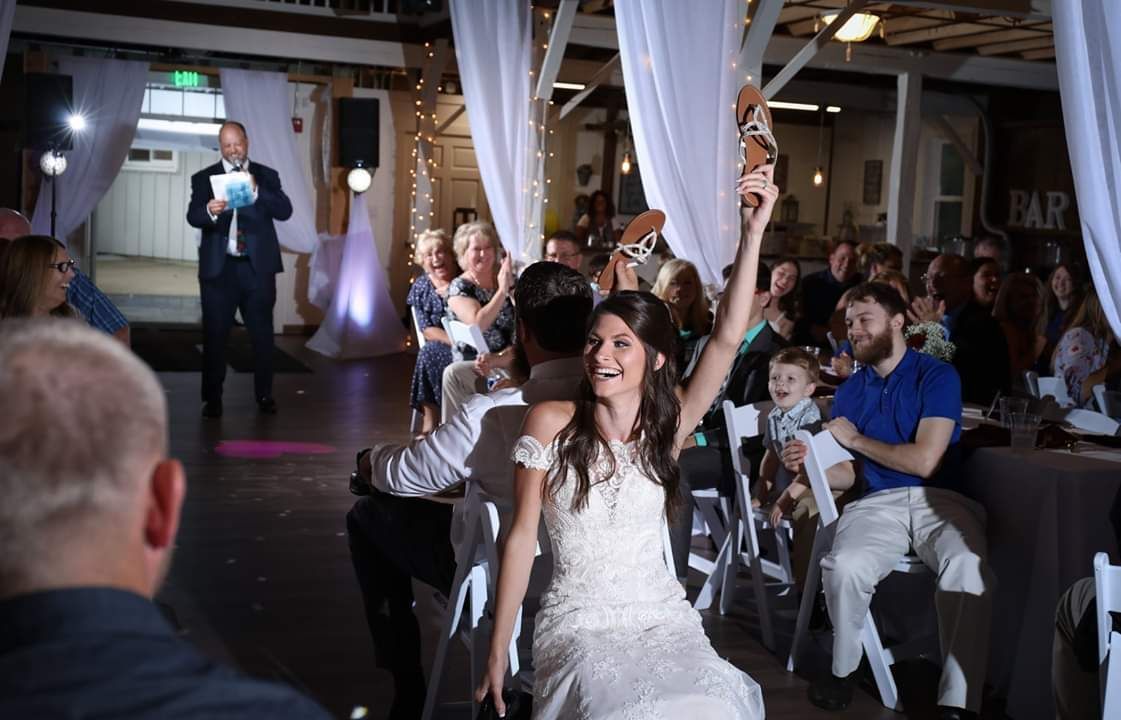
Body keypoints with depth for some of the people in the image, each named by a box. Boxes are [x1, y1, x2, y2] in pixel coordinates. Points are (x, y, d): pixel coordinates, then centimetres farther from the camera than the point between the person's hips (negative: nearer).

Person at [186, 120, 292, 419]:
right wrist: (209, 211, -29)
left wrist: (256, 191, -18)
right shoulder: (204, 178, 6)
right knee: (214, 335, 1)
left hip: (258, 267, 1)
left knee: (262, 334, 6)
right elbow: (192, 217, -7)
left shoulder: (266, 176, 8)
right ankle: (212, 399, 8)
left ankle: (264, 395, 17)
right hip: (218, 268, 0)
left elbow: (285, 211, -5)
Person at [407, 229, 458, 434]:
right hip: (440, 346, 2)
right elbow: (427, 330, 0)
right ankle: (430, 427, -24)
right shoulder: (420, 288, 8)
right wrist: (455, 341, -16)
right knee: (429, 356, -30)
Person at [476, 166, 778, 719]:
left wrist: (753, 233, -20)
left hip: (663, 616, 2)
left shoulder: (667, 427, 2)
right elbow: (522, 538, -2)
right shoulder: (551, 423, -3)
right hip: (580, 621, -2)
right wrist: (497, 655, -2)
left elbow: (726, 340, -11)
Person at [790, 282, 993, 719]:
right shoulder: (850, 390, 15)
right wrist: (810, 464, -6)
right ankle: (844, 668, -4)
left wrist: (855, 439, 0)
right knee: (843, 568, -31)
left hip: (939, 500, -3)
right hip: (878, 503, 3)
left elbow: (924, 461, -10)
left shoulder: (937, 376, 0)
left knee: (969, 571, -36)